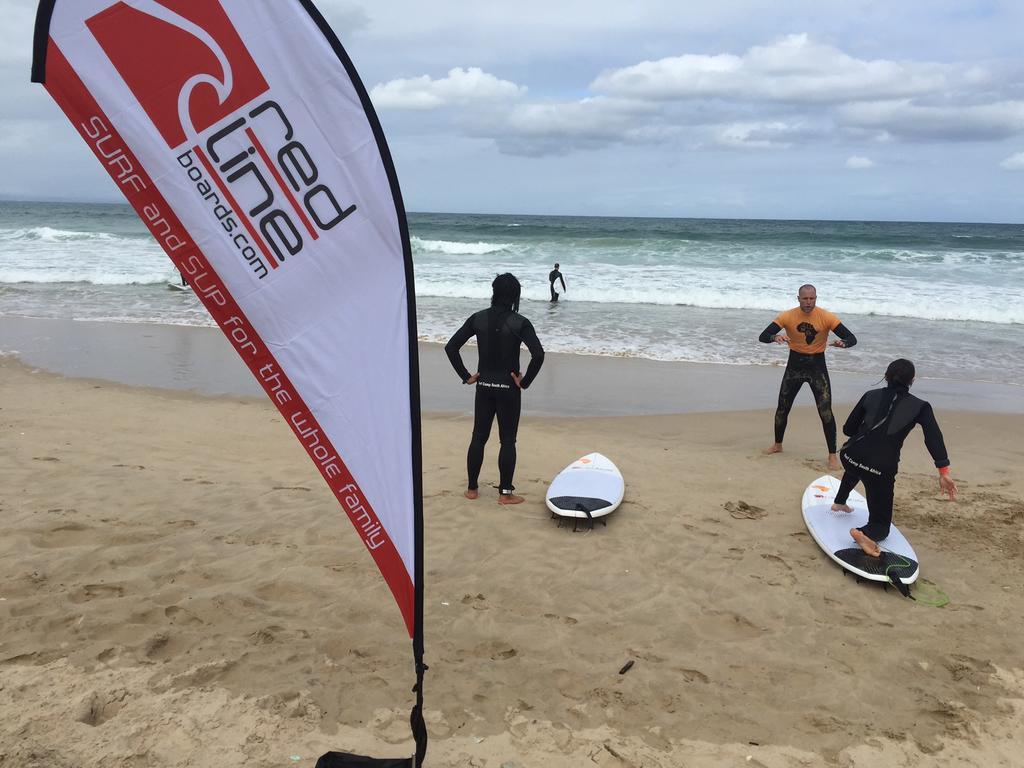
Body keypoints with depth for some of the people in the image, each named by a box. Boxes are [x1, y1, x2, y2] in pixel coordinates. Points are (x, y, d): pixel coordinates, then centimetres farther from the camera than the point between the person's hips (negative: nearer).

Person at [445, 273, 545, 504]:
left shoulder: (478, 318, -1)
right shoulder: (520, 323, -12)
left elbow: (451, 347, -2)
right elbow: (538, 355, -22)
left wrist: (466, 376, 2)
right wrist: (525, 381, -11)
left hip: (484, 387, 3)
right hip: (508, 388, -3)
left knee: (478, 437, 14)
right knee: (507, 440, 7)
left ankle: (472, 489, 22)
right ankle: (505, 493, 11)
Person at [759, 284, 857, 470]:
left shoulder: (826, 317, -16)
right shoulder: (787, 316, -12)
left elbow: (852, 338, -16)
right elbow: (763, 337, -16)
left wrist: (843, 343, -40)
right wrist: (775, 337, -39)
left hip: (817, 366, -2)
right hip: (794, 365, 2)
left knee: (825, 411, -10)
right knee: (782, 408, 10)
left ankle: (832, 455, 2)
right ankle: (777, 445, 33)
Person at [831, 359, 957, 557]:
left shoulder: (871, 395, 11)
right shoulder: (920, 406, 5)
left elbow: (848, 429, 13)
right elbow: (934, 436, -11)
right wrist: (944, 470, -17)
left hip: (850, 456, 3)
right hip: (882, 468, -3)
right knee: (880, 525, 12)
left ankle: (839, 502, 55)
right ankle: (866, 533, -21)